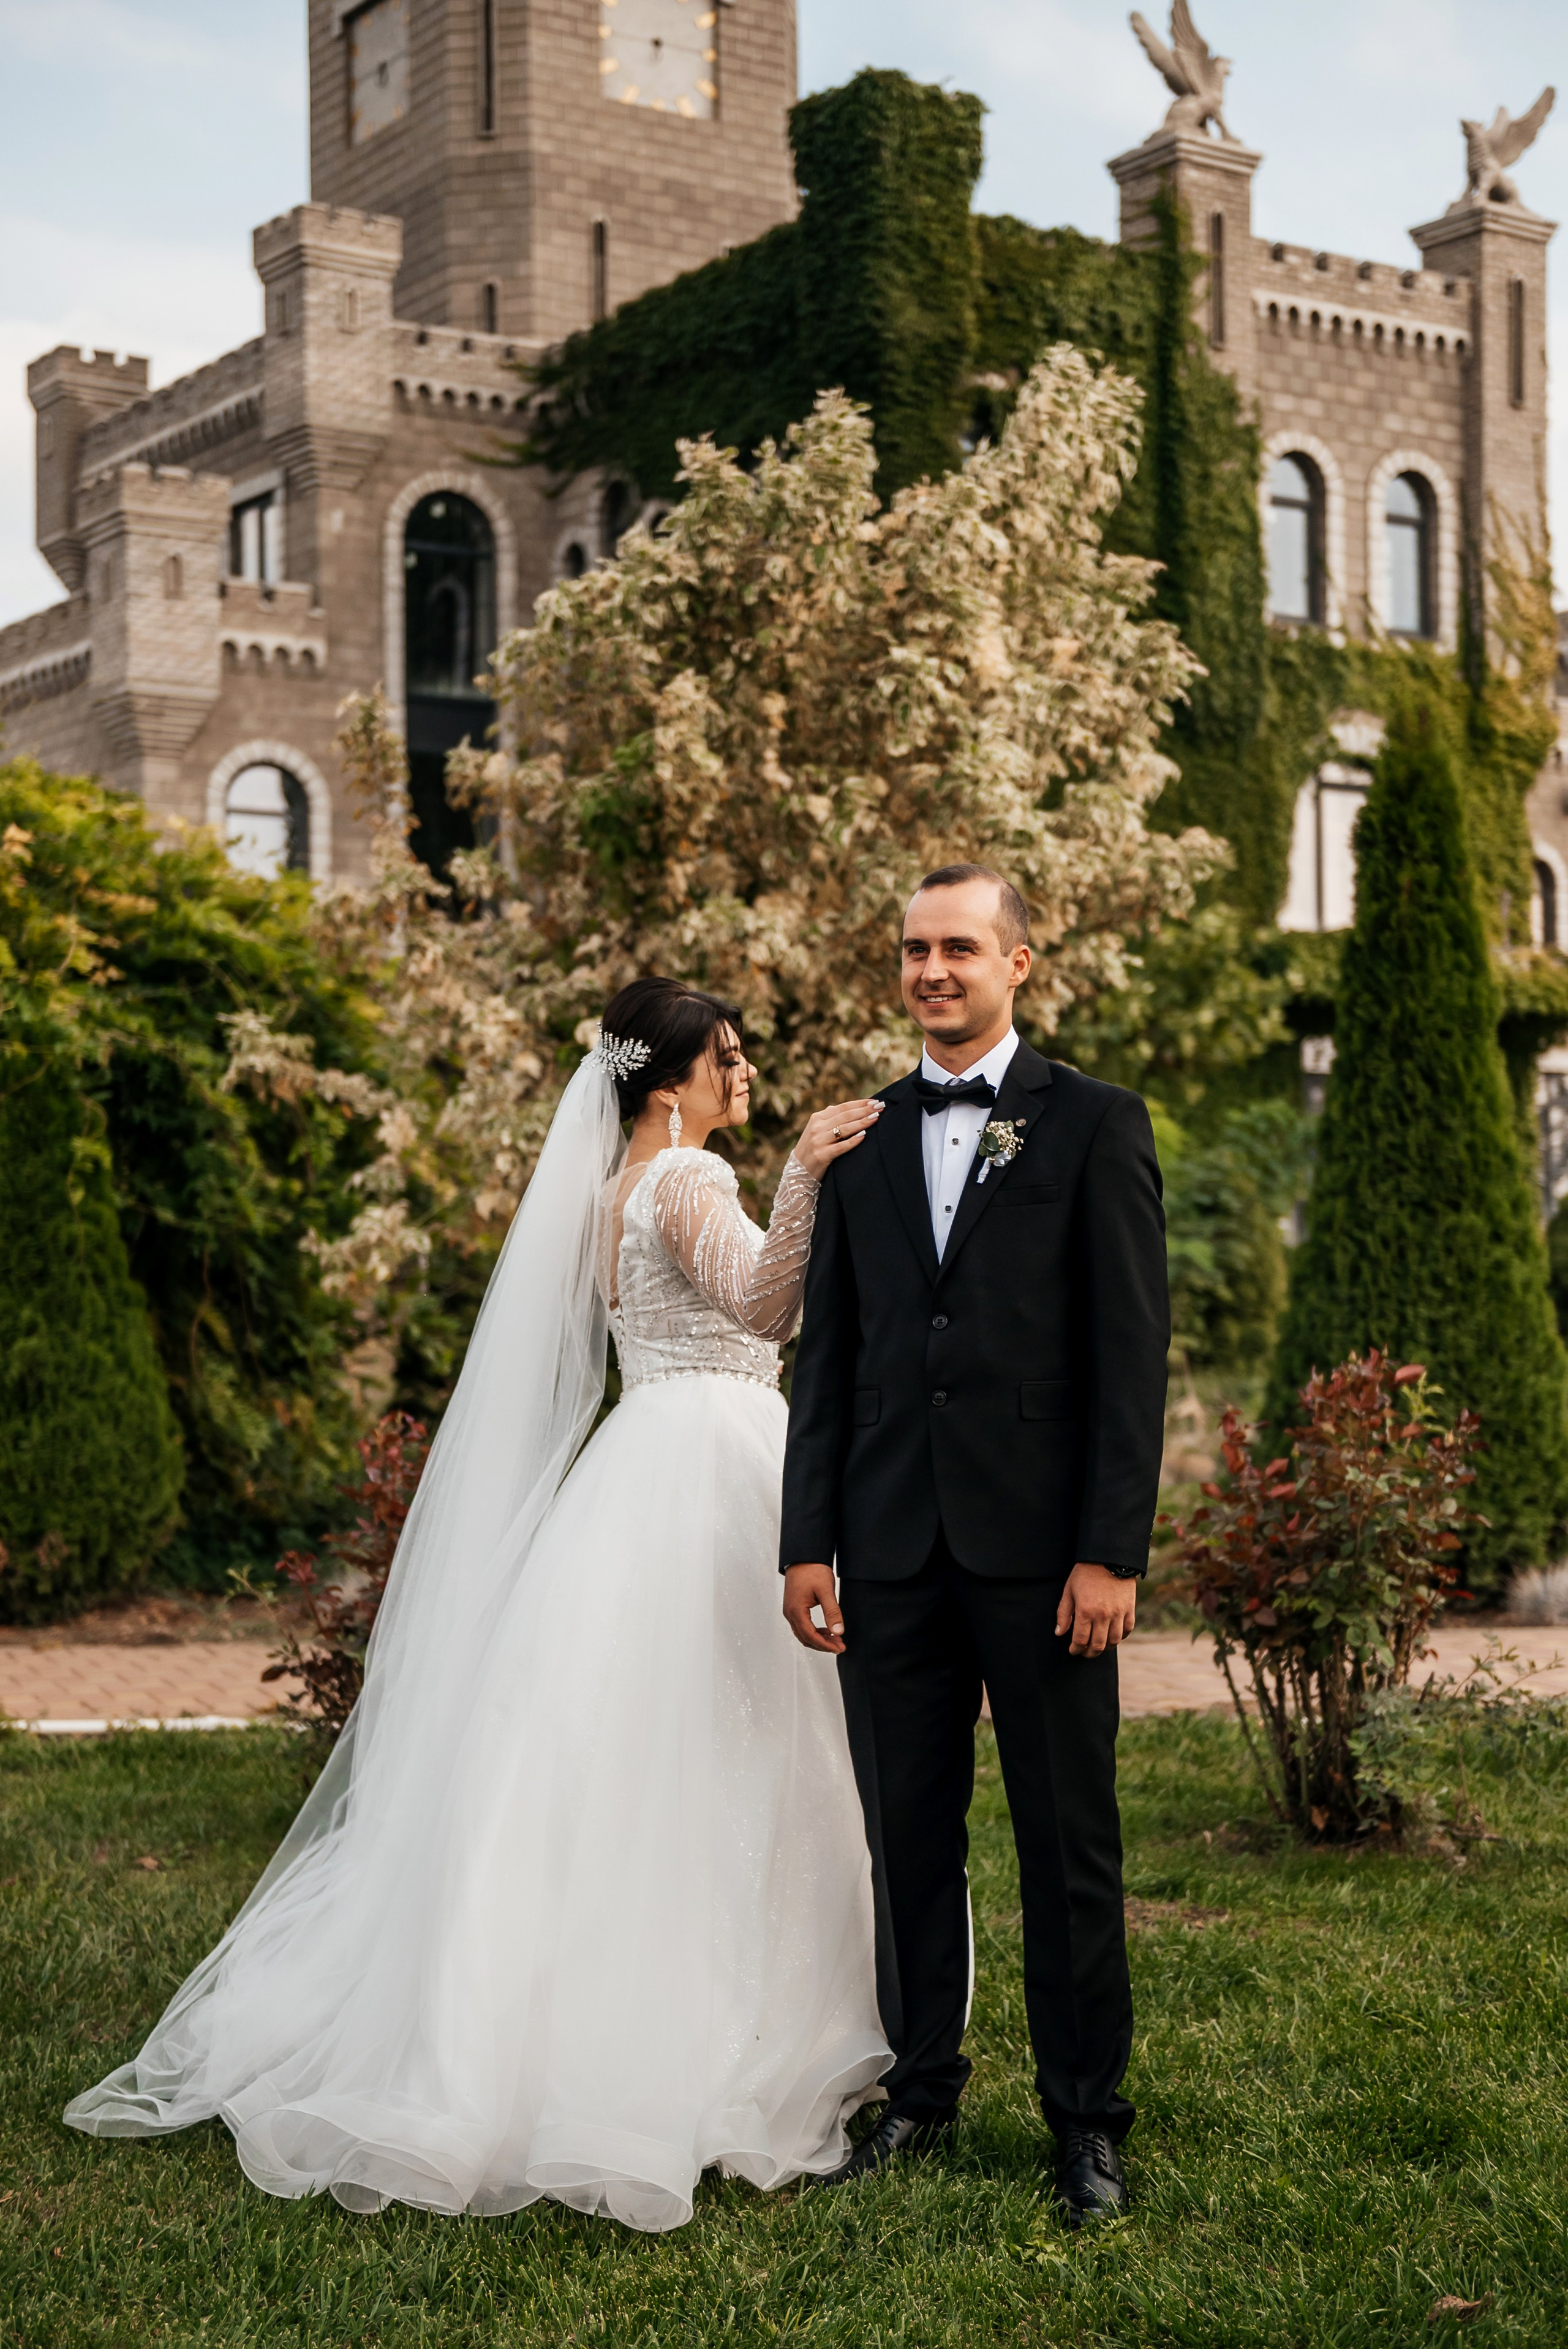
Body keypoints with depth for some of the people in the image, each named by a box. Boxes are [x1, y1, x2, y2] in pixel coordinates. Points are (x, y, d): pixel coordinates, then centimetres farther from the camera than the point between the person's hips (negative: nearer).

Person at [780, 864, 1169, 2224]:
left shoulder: (1097, 1127, 1)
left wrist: (1112, 1551, -11)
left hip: (1042, 1545, -3)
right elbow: (828, 1356, 12)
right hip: (894, 1549, 4)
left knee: (1070, 1843, 4)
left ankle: (1088, 2120, 15)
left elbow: (1133, 1350, -4)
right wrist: (808, 1540, 5)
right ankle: (923, 2092, 24)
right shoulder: (864, 1142, 12)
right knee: (909, 1837, 10)